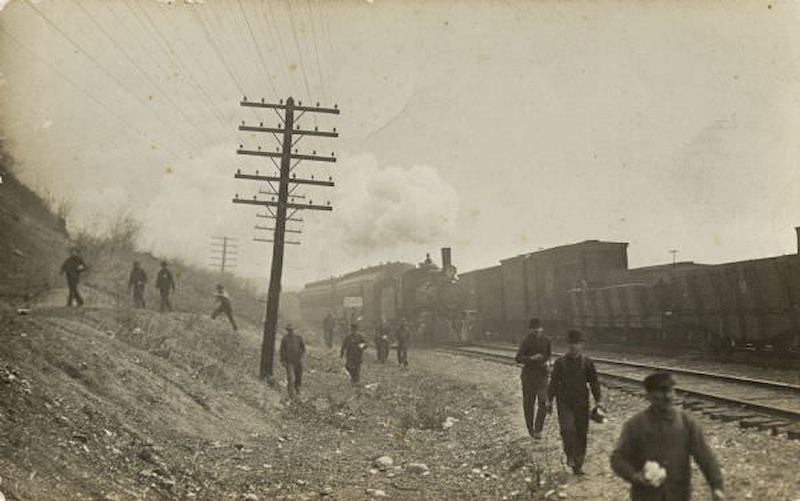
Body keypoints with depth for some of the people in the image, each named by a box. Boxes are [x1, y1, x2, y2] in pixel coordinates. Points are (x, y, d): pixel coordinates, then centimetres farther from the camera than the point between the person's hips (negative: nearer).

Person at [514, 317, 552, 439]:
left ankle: (538, 429, 4)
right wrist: (531, 358, -28)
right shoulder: (526, 341, -12)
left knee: (544, 402, -7)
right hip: (529, 375, -3)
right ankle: (530, 428, 25)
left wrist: (547, 361, 3)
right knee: (529, 402, 7)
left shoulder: (546, 340, 2)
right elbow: (518, 359, -15)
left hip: (542, 374, 3)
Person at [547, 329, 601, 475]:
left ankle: (578, 464, 21)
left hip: (582, 403, 1)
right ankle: (570, 457, 2)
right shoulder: (560, 362, -1)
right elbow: (554, 382, 4)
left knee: (581, 433, 6)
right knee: (568, 429, -18)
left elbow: (594, 382, 6)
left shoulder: (587, 363, 0)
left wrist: (597, 400, 3)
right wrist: (549, 400, 5)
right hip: (564, 402, -1)